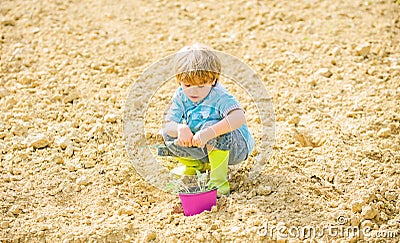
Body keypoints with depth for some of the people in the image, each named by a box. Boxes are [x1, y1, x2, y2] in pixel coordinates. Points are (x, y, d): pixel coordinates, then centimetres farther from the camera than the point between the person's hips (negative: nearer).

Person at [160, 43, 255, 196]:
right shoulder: (181, 96, -9)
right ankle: (198, 165, 20)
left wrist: (208, 133, -56)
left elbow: (239, 118, -45)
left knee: (211, 126, -36)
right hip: (203, 147, 7)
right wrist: (180, 128, -39)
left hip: (236, 148, -7)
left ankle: (218, 180, -24)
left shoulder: (219, 96, -27)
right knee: (168, 135, -9)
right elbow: (168, 125, -14)